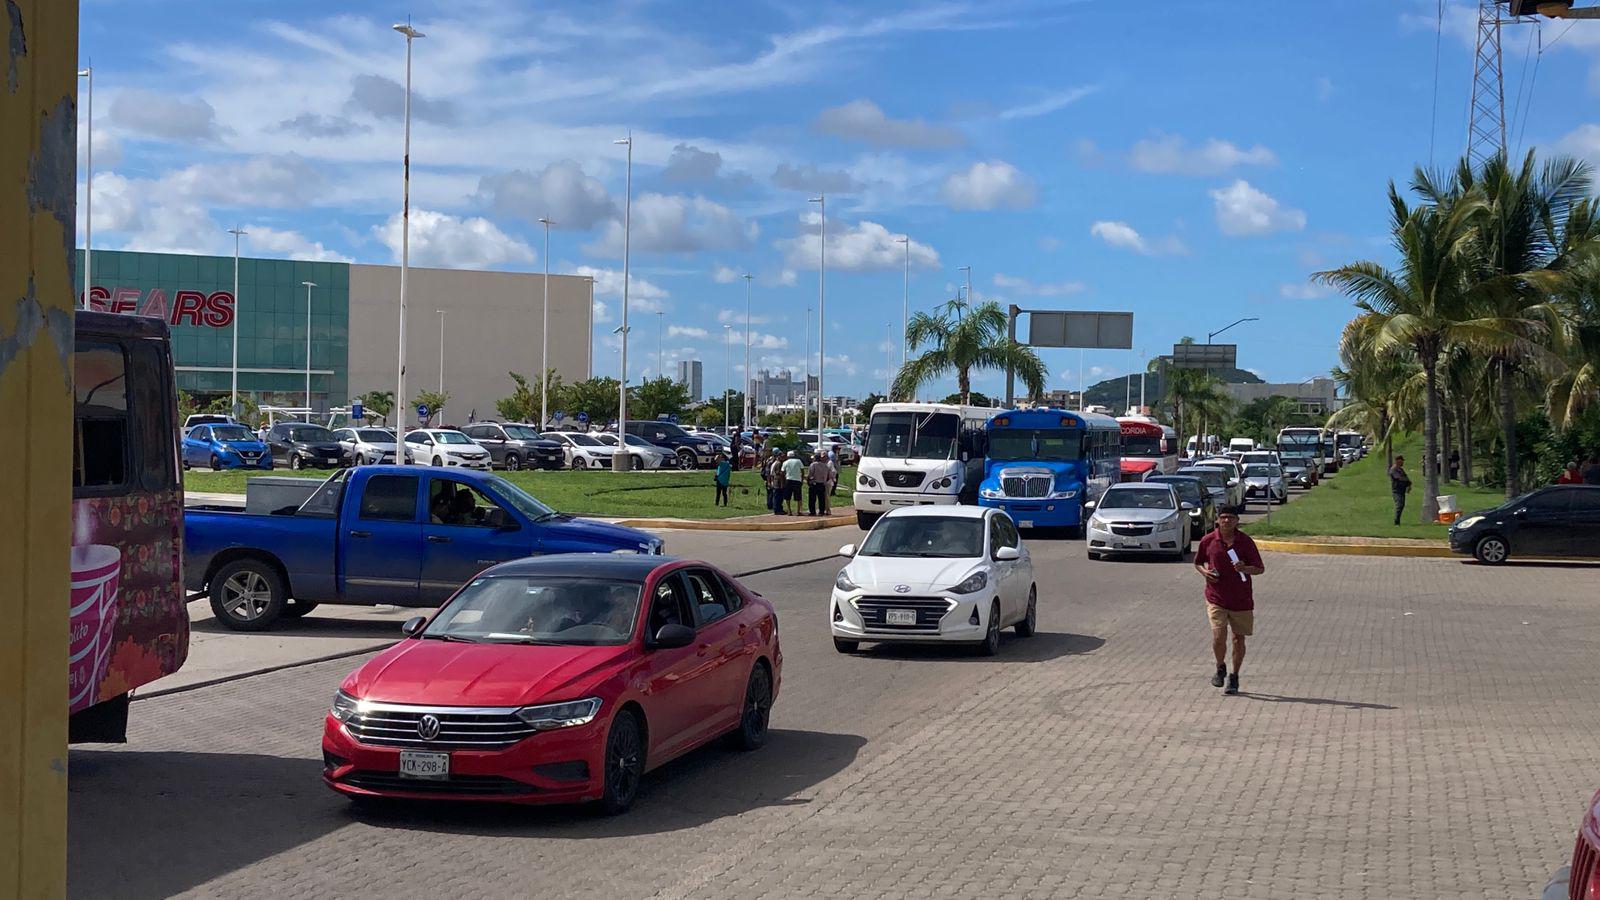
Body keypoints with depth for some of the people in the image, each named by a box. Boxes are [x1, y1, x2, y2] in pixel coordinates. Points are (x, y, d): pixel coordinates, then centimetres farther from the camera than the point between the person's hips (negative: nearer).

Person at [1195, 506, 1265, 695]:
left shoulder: (1245, 541, -3)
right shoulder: (1208, 541, -1)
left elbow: (1260, 568, 1)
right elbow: (1197, 562, 16)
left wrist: (1245, 568, -20)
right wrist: (1204, 572, -6)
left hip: (1241, 600, 1)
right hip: (1216, 599, -1)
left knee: (1239, 639, 8)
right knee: (1219, 637, -13)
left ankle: (1234, 677, 26)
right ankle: (1220, 668, 15)